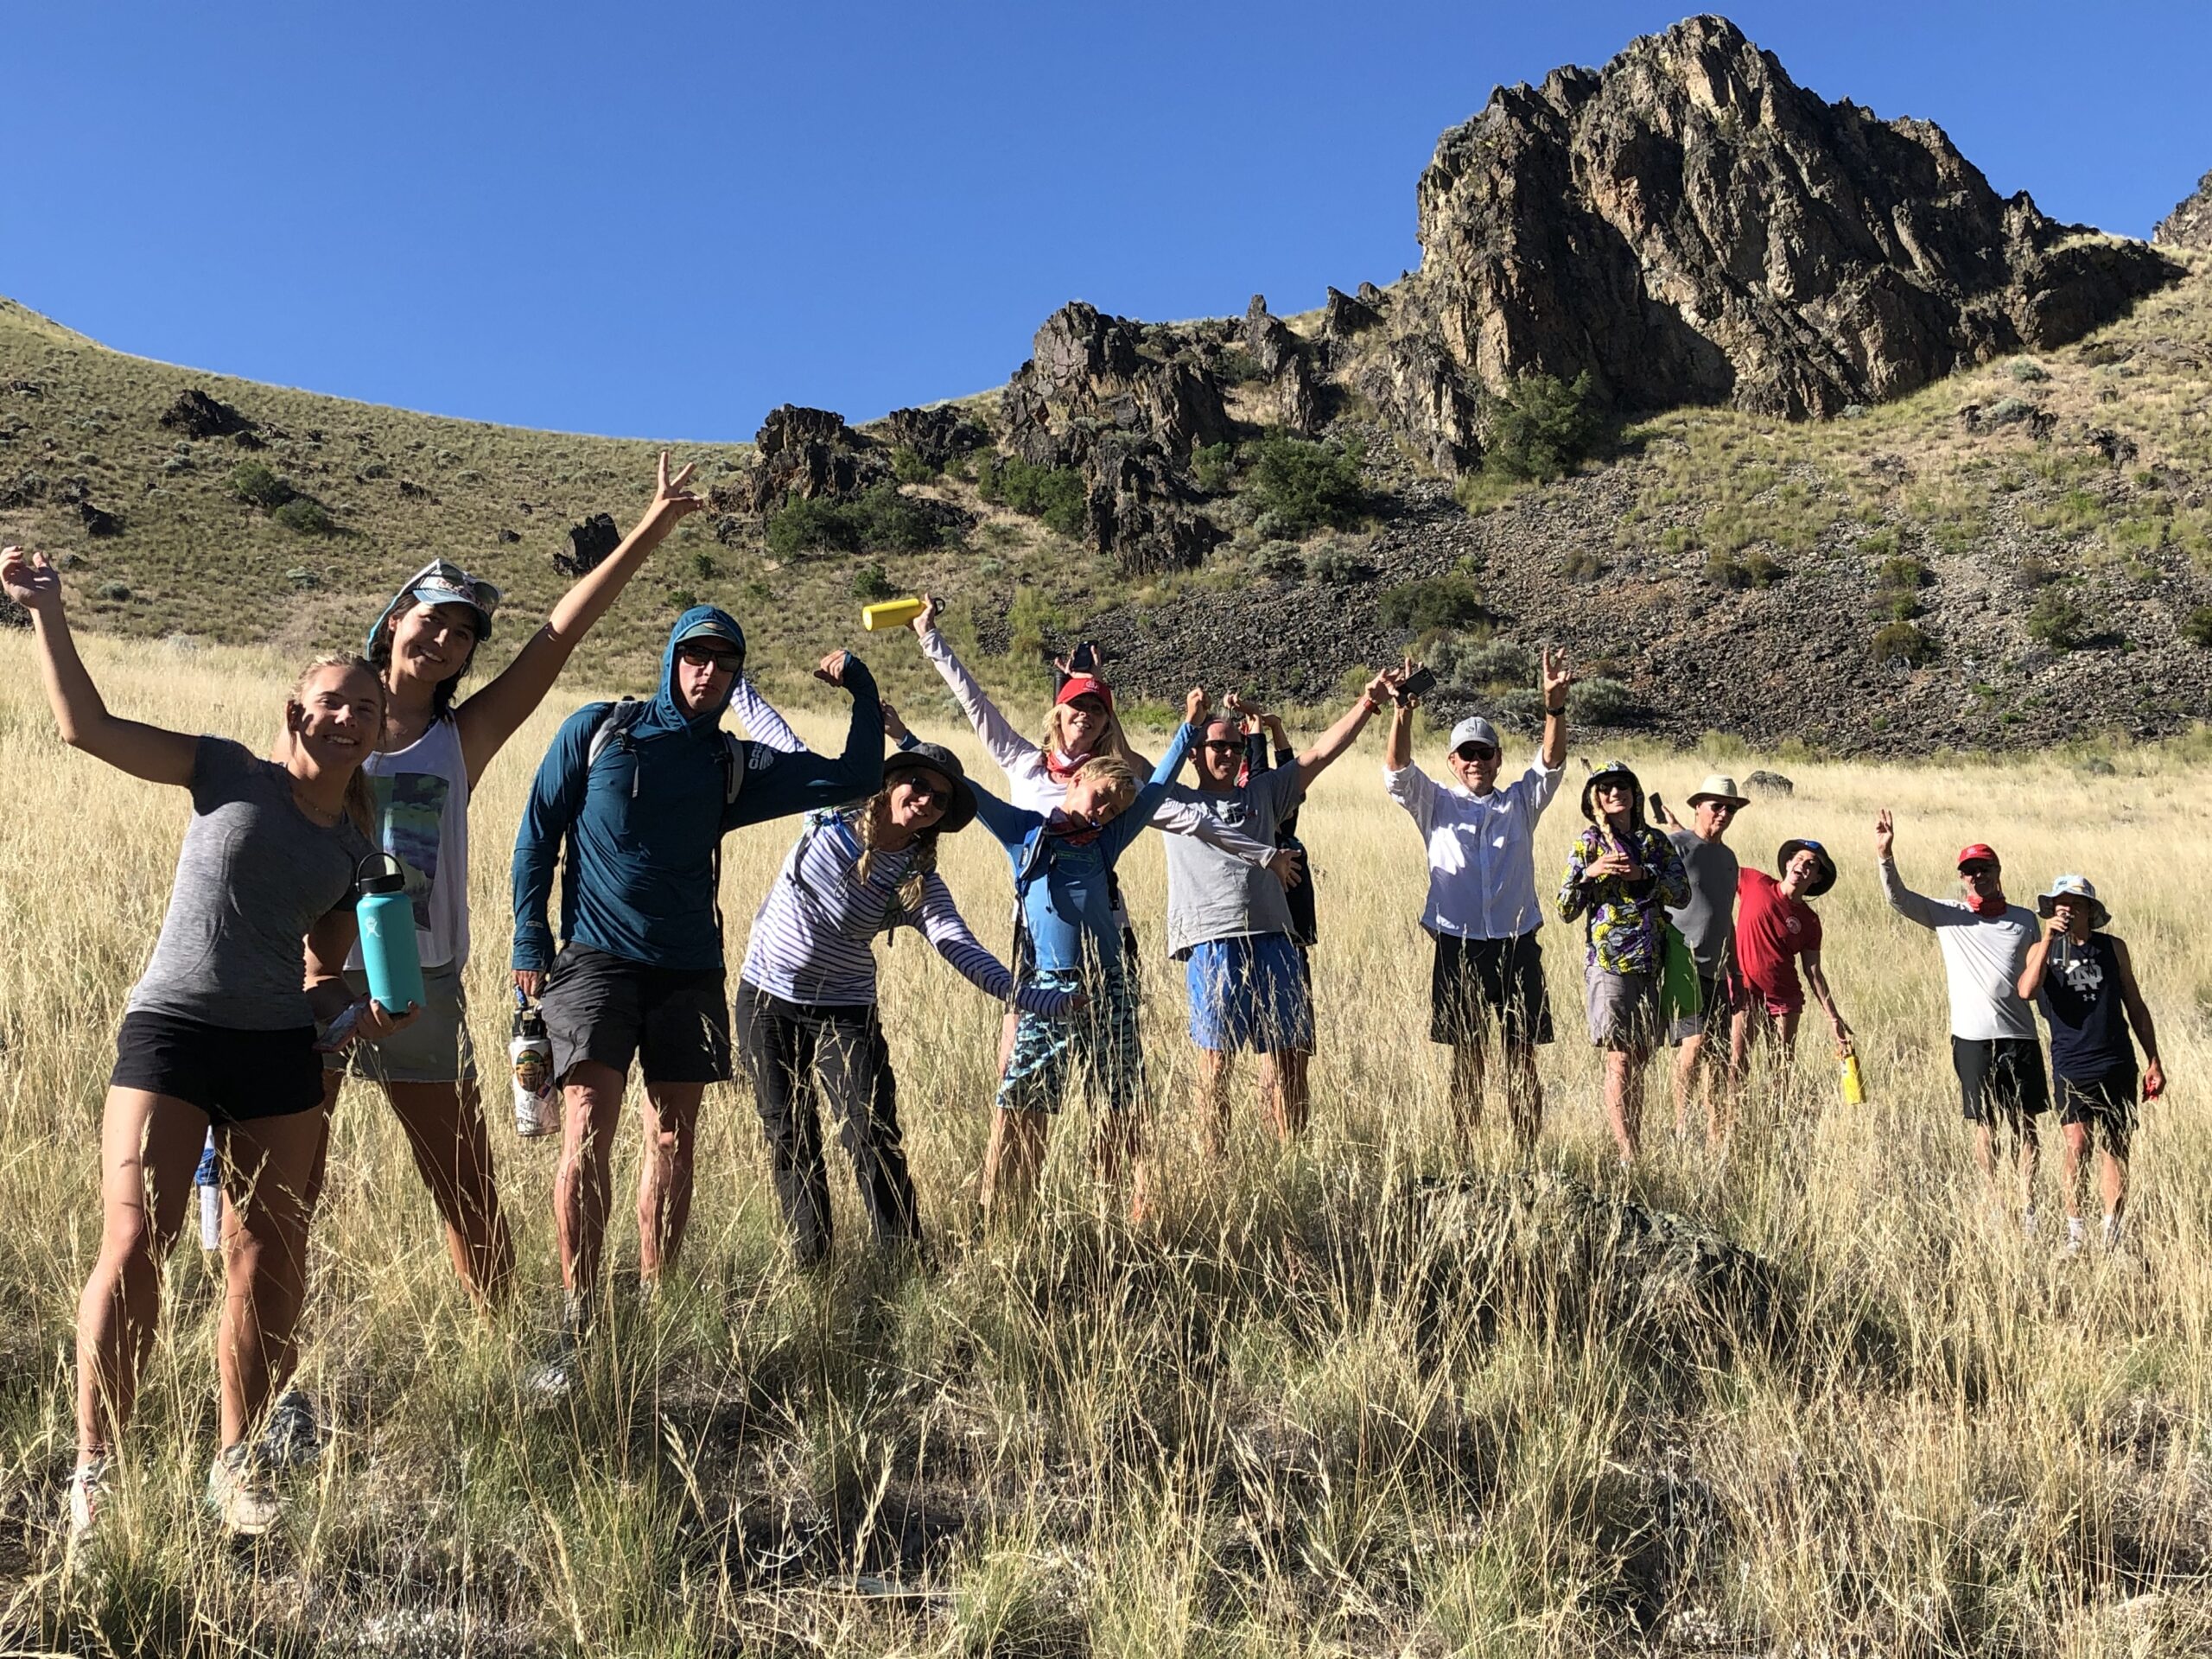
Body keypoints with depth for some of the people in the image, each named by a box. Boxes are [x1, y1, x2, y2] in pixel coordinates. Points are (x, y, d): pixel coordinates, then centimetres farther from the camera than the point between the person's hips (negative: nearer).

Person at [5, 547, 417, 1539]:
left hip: (279, 1056, 3)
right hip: (170, 1032, -3)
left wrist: (366, 1012, -4)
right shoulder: (231, 775, 2)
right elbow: (87, 726, -2)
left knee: (267, 1263, 6)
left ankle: (237, 1462, 21)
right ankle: (93, 1468, 6)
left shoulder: (361, 851, 10)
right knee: (133, 1248, -10)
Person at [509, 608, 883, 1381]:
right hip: (597, 958, -3)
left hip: (688, 969, 3)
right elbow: (538, 832, 7)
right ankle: (573, 1324, -9)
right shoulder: (597, 731, 5)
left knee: (673, 1138, 6)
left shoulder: (736, 766, 11)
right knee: (587, 1132, -15)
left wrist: (863, 691, 5)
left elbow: (857, 778, 10)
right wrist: (530, 937, 1)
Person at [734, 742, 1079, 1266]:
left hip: (845, 1012, -1)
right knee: (789, 1137, 7)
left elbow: (964, 951, -19)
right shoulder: (829, 816, -6)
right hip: (767, 999, 1)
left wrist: (1035, 999, -30)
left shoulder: (920, 883, -8)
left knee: (874, 1136, -10)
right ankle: (808, 1261, 20)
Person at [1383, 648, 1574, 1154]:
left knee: (1523, 1060, 3)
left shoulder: (1521, 802, 13)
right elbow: (1398, 771, -6)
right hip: (1459, 946, -1)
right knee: (1467, 1060, 5)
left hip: (1517, 945, 1)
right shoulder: (1436, 804, 10)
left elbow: (1551, 763, -2)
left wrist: (1555, 705, -19)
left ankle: (1527, 1156, 9)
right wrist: (1403, 713, -23)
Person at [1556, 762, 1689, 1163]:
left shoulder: (1656, 841, 11)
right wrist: (1588, 874, -17)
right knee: (1620, 1059, -8)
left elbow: (1682, 893, 2)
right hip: (1609, 962, -4)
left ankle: (1637, 1148, 14)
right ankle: (1626, 1155, -9)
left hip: (1650, 963, 4)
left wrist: (1644, 874, -12)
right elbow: (1565, 912, -2)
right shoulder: (1588, 843, 1)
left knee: (1640, 1060, 8)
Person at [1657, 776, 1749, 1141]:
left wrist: (1734, 974, 24)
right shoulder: (1675, 845, -6)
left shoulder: (1728, 857, 19)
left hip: (1716, 971, 8)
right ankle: (1680, 1125, -10)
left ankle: (1717, 1138, 13)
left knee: (1720, 1054, 7)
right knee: (1695, 1041, -18)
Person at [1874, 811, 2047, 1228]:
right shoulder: (1947, 915, 5)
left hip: (2020, 1037, 1)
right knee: (1985, 1127, 5)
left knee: (2026, 1127, 3)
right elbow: (1898, 898, -8)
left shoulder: (2025, 919, 10)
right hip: (1973, 1037, -1)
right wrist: (1885, 856, -24)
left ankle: (2028, 1209, 10)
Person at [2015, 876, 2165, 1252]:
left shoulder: (2113, 948, 8)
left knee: (2114, 1149, 5)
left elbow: (2135, 1007, 15)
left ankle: (2111, 1233, 15)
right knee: (2076, 1145, -14)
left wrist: (2153, 1061, 13)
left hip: (2116, 1065, 2)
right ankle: (2074, 1232, -3)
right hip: (2071, 1068, -2)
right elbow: (2026, 990, -17)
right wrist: (2049, 939, -21)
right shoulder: (2043, 949, 3)